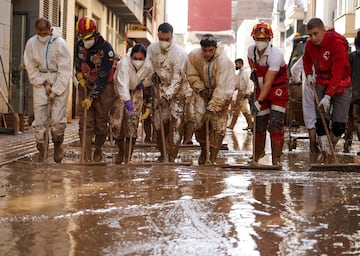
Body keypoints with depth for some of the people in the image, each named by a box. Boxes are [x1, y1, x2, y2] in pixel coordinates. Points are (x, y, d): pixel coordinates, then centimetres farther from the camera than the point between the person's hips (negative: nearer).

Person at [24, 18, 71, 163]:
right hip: (40, 82, 3)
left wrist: (55, 91, -14)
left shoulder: (60, 44, -12)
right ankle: (42, 154, 5)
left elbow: (65, 71, -12)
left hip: (59, 82, -3)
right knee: (39, 119, -2)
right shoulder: (31, 43, -3)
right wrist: (43, 84, -6)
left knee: (58, 119, -9)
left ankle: (57, 146, 14)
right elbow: (31, 68, 3)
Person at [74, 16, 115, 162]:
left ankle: (98, 151, 24)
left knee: (101, 123, 1)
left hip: (103, 87, -4)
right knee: (85, 122, -6)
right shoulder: (80, 45, -3)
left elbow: (103, 77, -22)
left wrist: (91, 97, -24)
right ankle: (86, 157, -8)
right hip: (86, 85, 4)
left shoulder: (106, 49, -21)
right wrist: (79, 75, -2)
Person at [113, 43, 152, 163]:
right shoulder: (124, 64, -31)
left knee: (132, 126, -8)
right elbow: (123, 85, -44)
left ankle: (128, 158, 1)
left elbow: (149, 79, 10)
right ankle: (121, 150, 29)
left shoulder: (148, 66, -17)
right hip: (120, 95, -2)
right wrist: (128, 102, -55)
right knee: (118, 125, 0)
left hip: (136, 93, 2)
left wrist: (143, 84, -9)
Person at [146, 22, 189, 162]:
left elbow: (177, 78, -21)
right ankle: (163, 154, 22)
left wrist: (167, 96, -27)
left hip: (176, 91, -4)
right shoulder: (152, 48, -5)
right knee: (159, 124, 6)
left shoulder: (179, 53, -19)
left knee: (176, 123, -13)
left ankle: (171, 157, -8)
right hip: (159, 89, 4)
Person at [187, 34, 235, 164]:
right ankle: (204, 151, 21)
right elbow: (192, 75, -1)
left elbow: (222, 88, -31)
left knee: (218, 126, -8)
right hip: (203, 91, 3)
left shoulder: (224, 61, -30)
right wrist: (201, 89, -15)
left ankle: (213, 158, 2)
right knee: (198, 122, -4)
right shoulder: (194, 56, -17)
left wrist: (212, 108, -32)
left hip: (221, 95, -3)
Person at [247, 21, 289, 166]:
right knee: (259, 124, 8)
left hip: (278, 91, -5)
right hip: (261, 90, 5)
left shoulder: (275, 55, -26)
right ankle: (258, 153, 30)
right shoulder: (251, 50, -6)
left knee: (276, 124, -14)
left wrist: (259, 102, -35)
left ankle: (276, 158, -9)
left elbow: (268, 82, -31)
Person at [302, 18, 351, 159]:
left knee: (339, 123, -6)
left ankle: (331, 148, 20)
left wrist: (328, 95, -29)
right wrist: (308, 74, 5)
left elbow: (337, 74, -25)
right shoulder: (309, 44, -3)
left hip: (340, 85, -4)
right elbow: (306, 59, 22)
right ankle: (325, 157, -3)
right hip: (321, 85, 4)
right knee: (322, 121, -7)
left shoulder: (337, 43, -23)